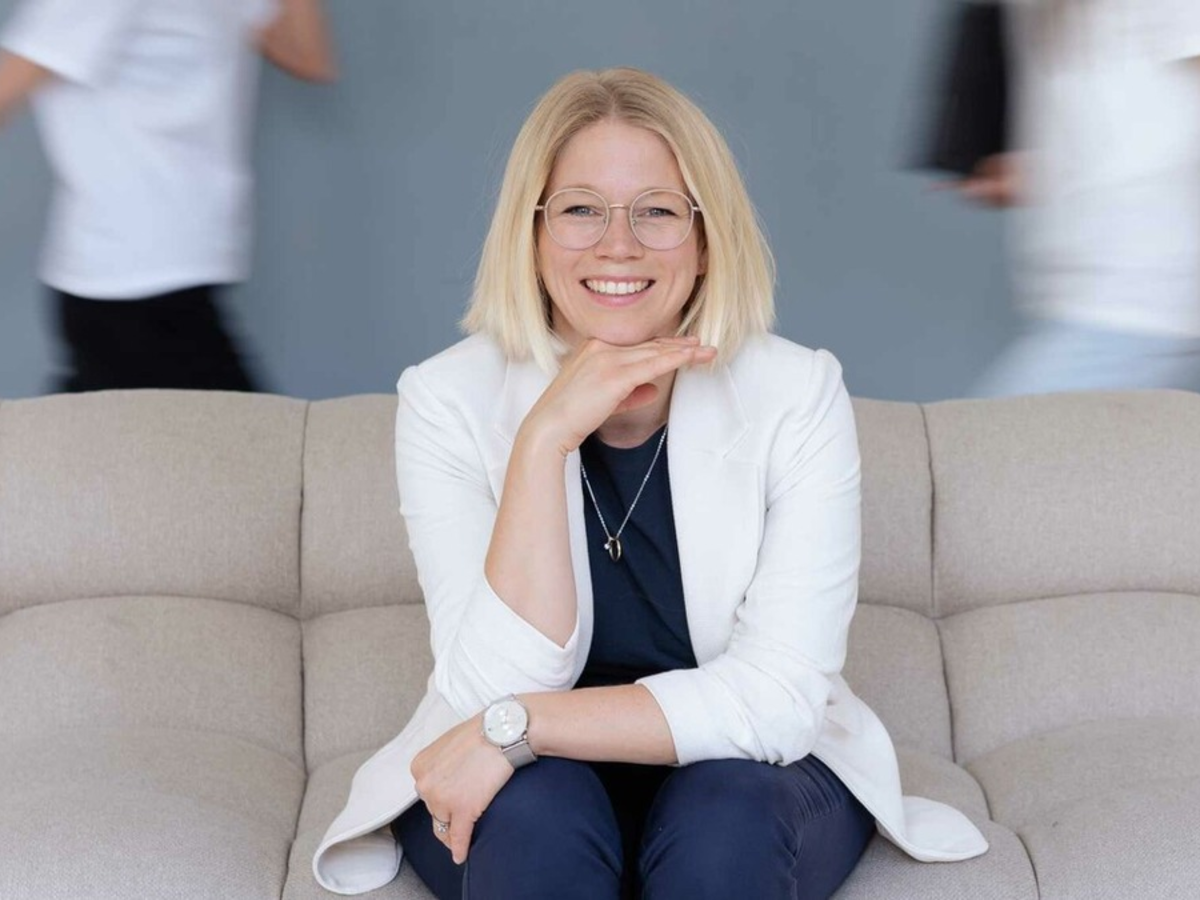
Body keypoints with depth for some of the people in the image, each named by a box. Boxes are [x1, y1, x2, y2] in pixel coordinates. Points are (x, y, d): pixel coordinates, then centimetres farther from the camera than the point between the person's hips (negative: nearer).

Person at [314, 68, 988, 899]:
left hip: (750, 776, 0)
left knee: (724, 812, -32)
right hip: (518, 792, 0)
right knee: (536, 809, -32)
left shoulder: (799, 393, -15)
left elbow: (782, 697, -22)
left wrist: (516, 729, -28)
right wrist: (547, 437, -30)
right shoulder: (448, 400, -13)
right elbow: (499, 688, -22)